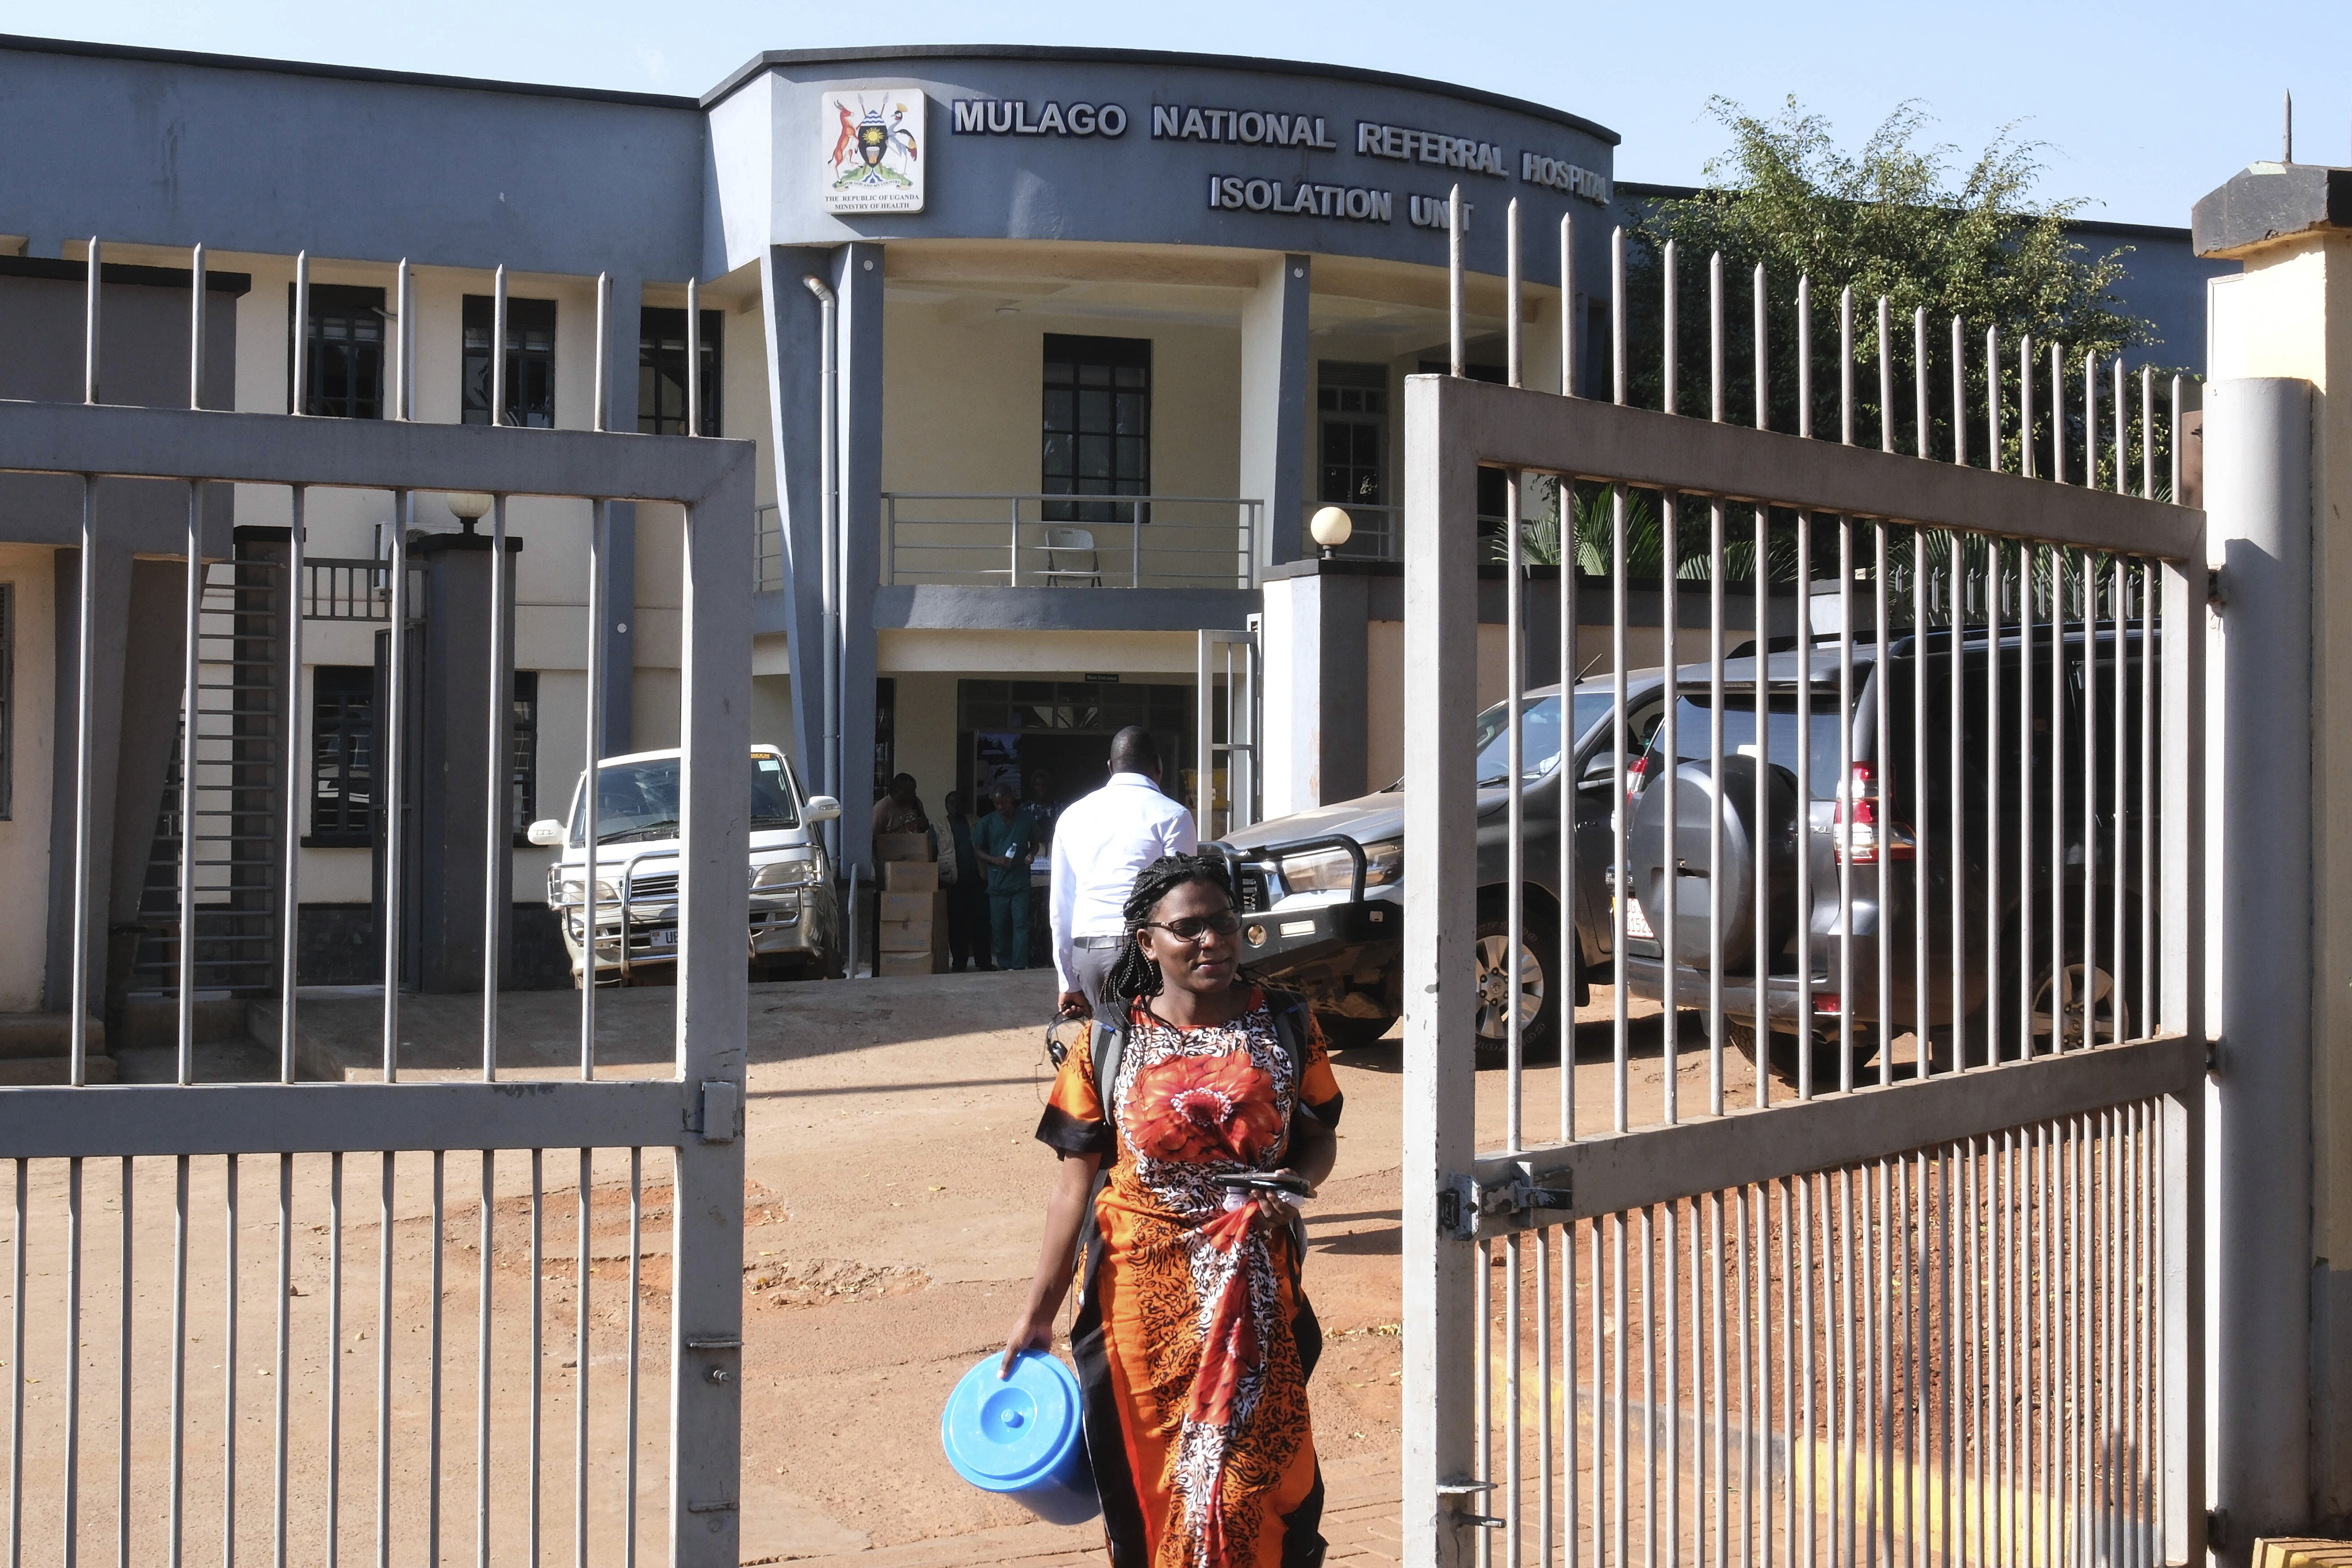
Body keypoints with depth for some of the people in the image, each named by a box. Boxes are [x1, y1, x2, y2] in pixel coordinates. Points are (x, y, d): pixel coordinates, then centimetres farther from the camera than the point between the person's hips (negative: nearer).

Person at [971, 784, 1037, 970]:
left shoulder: (1026, 819, 5)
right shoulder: (988, 822, 5)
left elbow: (1035, 843, 18)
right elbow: (977, 851, 8)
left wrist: (1031, 855, -4)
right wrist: (995, 860, -11)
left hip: (1020, 882, -1)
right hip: (997, 883, 1)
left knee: (1021, 924, -8)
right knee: (999, 927, 5)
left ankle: (1019, 967, -9)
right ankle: (1004, 966, 15)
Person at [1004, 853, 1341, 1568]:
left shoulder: (1286, 1027, 1)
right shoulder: (1109, 1044, -2)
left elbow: (1320, 1137, 11)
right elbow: (1077, 1181, -1)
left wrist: (1297, 1180, -13)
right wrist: (1037, 1311, -3)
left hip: (1255, 1289, 0)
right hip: (1141, 1290, 0)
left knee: (1252, 1476, -1)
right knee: (1145, 1476, 9)